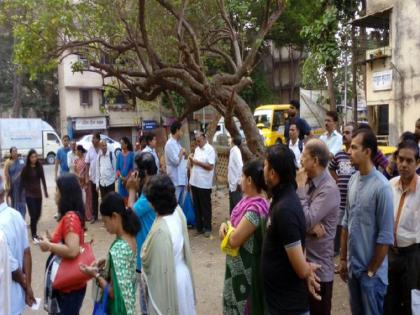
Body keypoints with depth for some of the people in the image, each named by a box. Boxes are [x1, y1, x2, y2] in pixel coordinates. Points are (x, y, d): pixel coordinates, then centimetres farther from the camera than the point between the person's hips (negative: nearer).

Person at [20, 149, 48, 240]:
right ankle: (33, 235, 7)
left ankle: (33, 229, 35)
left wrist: (45, 191, 7)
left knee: (38, 214, 10)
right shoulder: (25, 168, -9)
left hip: (38, 193, 4)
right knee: (33, 215, -5)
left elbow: (43, 179, 8)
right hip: (29, 194, -4)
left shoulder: (39, 166, 1)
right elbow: (22, 182, -5)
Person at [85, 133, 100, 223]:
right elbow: (87, 164, 6)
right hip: (92, 177, 3)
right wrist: (87, 177, 1)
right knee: (93, 198, 10)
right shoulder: (90, 149, 2)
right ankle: (94, 216, 20)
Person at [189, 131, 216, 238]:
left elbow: (210, 166, -18)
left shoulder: (210, 150, -10)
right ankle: (199, 227, 23)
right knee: (196, 206, 12)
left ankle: (207, 228, 12)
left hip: (204, 184, -7)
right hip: (194, 182, 7)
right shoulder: (196, 149, 12)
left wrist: (198, 162, -18)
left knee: (205, 206, 3)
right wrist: (191, 160, -4)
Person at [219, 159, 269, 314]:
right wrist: (225, 226, -8)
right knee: (238, 300, 24)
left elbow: (234, 240, -27)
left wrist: (226, 228, -7)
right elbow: (236, 225, 13)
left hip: (247, 268, -9)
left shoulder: (255, 209, -28)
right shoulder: (248, 199, 1)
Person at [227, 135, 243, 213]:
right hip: (233, 183, 9)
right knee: (233, 205, 16)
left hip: (236, 183, -9)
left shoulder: (235, 150, -15)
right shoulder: (233, 150, 11)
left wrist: (239, 182, -22)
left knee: (237, 204, -1)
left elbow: (240, 166, -24)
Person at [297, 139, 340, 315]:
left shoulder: (329, 189, -19)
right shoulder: (307, 181, 4)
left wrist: (300, 189, -18)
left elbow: (306, 220, -25)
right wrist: (311, 225, -19)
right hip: (302, 260, 7)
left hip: (318, 265, -7)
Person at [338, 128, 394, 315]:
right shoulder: (353, 180, 1)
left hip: (371, 272, -6)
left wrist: (372, 271, -10)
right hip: (353, 267, 6)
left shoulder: (381, 187, -20)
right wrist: (343, 259, 9)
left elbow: (386, 236, -17)